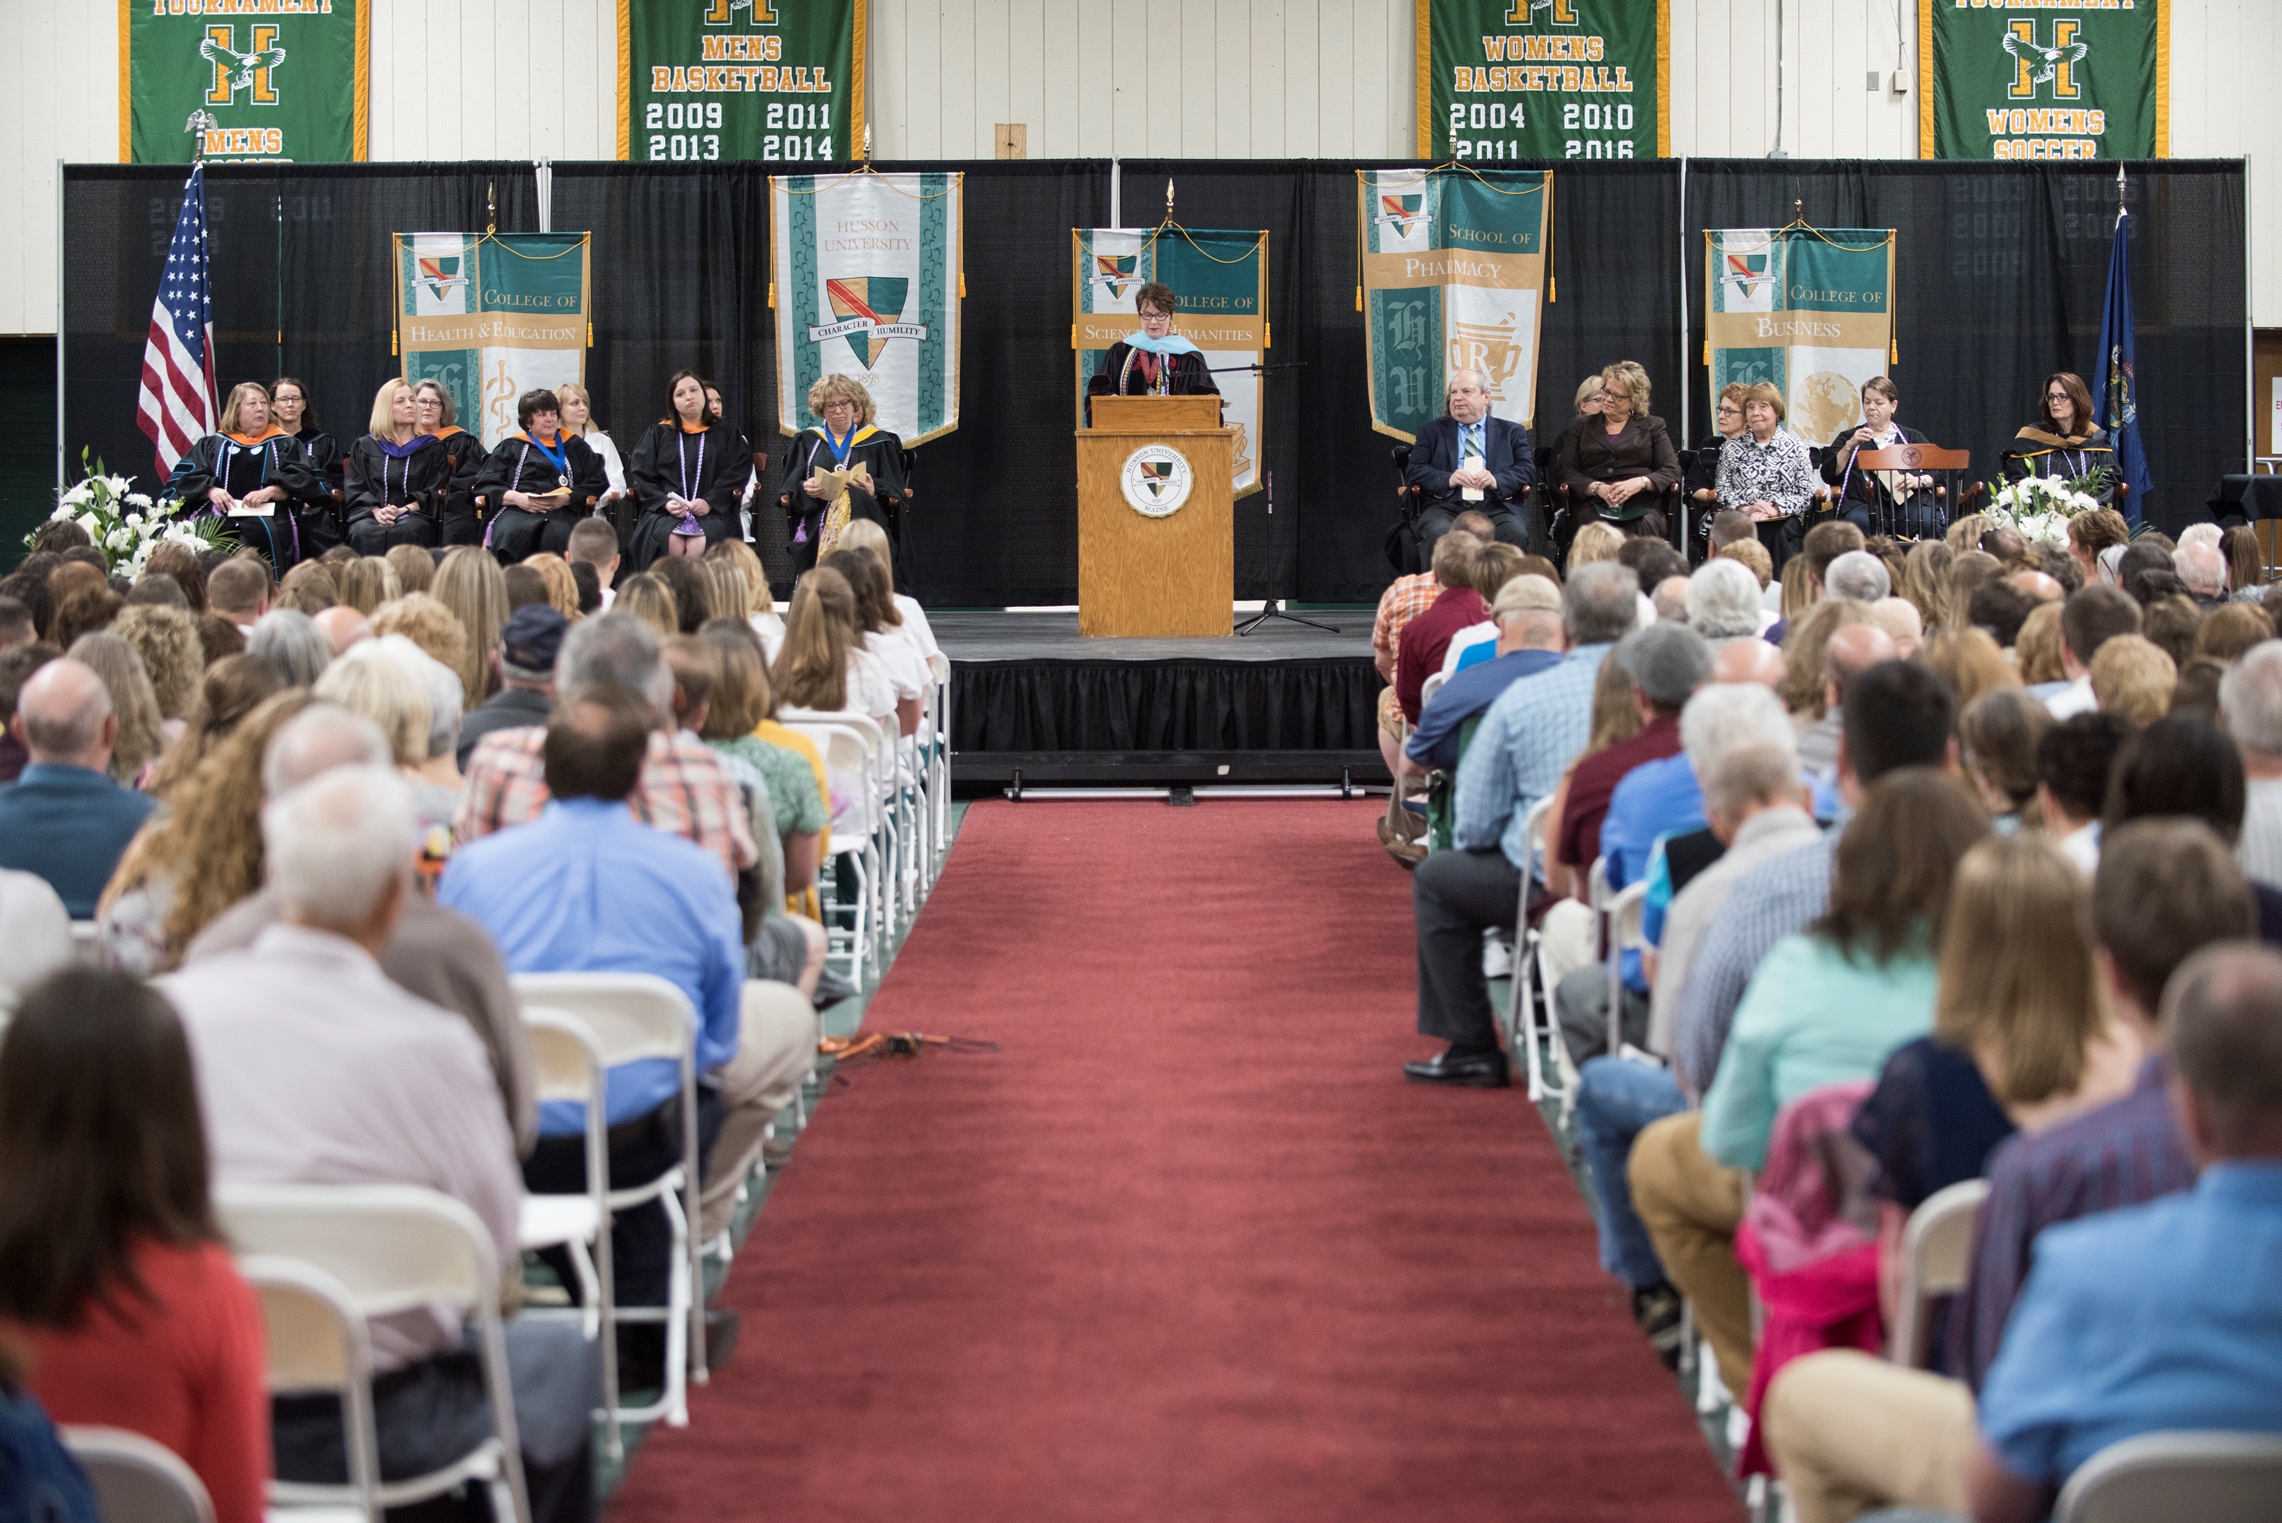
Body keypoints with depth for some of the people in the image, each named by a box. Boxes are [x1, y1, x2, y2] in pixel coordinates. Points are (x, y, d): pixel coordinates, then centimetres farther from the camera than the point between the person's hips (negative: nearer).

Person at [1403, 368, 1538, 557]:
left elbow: (1528, 469, 10)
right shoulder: (1432, 431, 20)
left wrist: (1497, 480, -11)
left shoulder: (1512, 432, 21)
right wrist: (1448, 479, -10)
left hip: (1495, 507, 0)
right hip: (1446, 505, 0)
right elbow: (1414, 470, 10)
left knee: (1516, 535, -33)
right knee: (1438, 535, -35)